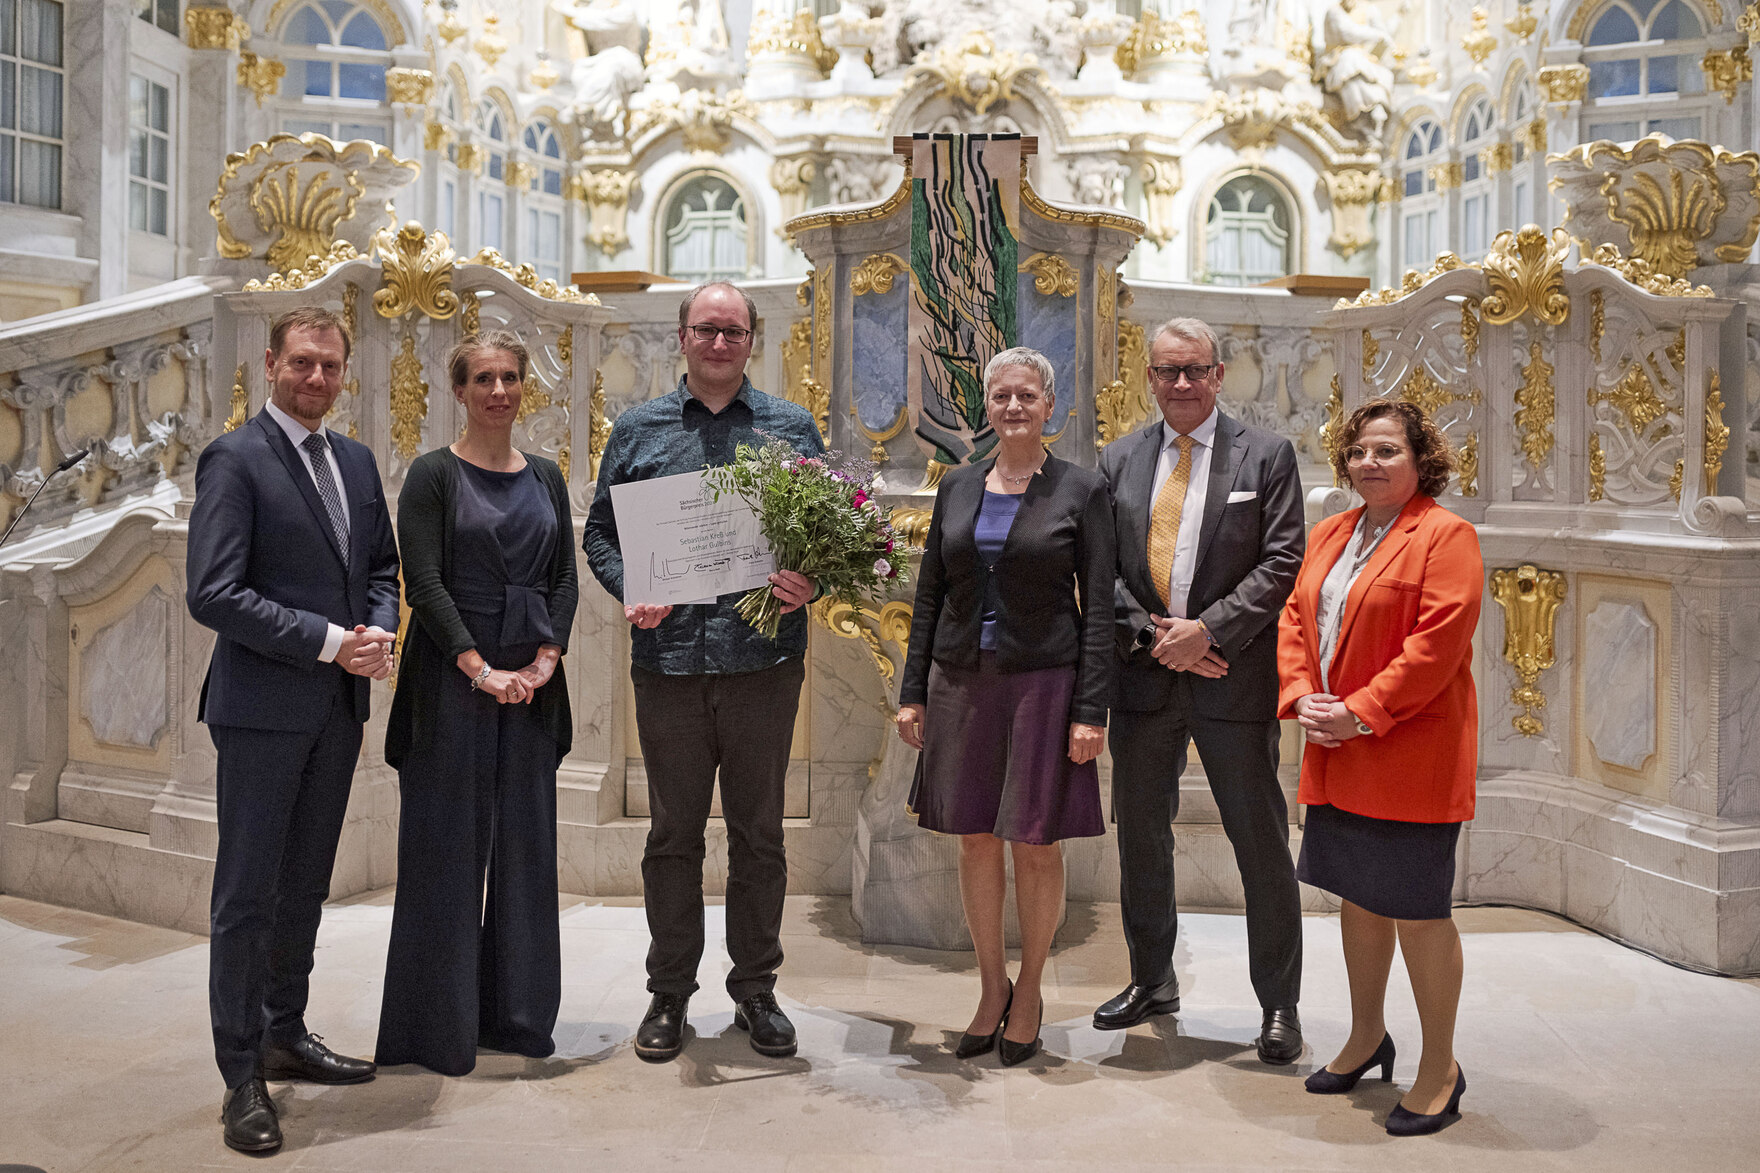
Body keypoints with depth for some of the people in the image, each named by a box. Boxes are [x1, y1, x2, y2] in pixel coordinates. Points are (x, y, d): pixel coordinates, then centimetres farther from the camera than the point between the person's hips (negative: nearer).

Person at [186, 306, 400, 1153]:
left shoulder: (357, 461, 12)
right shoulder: (234, 461, -9)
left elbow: (381, 566, 19)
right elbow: (213, 595, -16)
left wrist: (379, 630, -3)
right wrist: (331, 642, -18)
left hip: (339, 705, 7)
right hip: (263, 707, -6)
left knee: (304, 886, 16)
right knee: (247, 894, 1)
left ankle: (285, 1035, 30)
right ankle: (242, 1076, 11)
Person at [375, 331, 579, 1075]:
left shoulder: (545, 477, 12)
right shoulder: (434, 474, -3)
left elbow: (565, 578, 8)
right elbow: (424, 581, -11)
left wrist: (544, 661, -6)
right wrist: (479, 669, -17)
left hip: (531, 682, 5)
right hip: (452, 675, -5)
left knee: (524, 843, 10)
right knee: (447, 846, 0)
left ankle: (516, 1013, 22)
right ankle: (438, 1026, 11)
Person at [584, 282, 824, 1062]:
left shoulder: (792, 428, 9)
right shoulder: (636, 430, 9)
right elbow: (599, 531, 10)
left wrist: (811, 583, -11)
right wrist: (629, 590, -8)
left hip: (764, 660, 0)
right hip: (669, 659, 0)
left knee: (759, 831, 8)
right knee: (673, 832, 8)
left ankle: (756, 988, 22)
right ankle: (669, 991, 21)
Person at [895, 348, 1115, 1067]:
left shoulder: (1082, 491, -2)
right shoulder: (957, 488, 9)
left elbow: (1099, 609, -5)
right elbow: (929, 596, 11)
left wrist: (1091, 711, -11)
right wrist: (912, 692, 7)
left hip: (1043, 681, -3)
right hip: (961, 681, 3)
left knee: (1036, 844, 3)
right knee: (976, 841, 9)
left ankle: (1028, 992, 23)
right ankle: (991, 990, 25)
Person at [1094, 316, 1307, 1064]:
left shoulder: (1266, 456, 0)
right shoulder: (1118, 461, 9)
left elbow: (1282, 562, -7)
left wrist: (1207, 629, -16)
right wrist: (1151, 636, -10)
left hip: (1233, 680, -3)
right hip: (1145, 675, 4)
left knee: (1261, 845, 4)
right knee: (1141, 839, 14)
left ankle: (1278, 1004, 18)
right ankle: (1153, 981, 31)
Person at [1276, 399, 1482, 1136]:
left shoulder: (1445, 536, -10)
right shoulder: (1331, 535, 14)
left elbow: (1437, 645, -18)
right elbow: (1294, 619, 13)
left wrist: (1361, 713, -19)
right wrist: (1303, 697, -3)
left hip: (1411, 757, -7)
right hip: (1338, 755, 7)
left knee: (1417, 909, 0)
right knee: (1358, 895, 18)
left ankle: (1440, 1070, 17)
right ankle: (1366, 1039, 35)